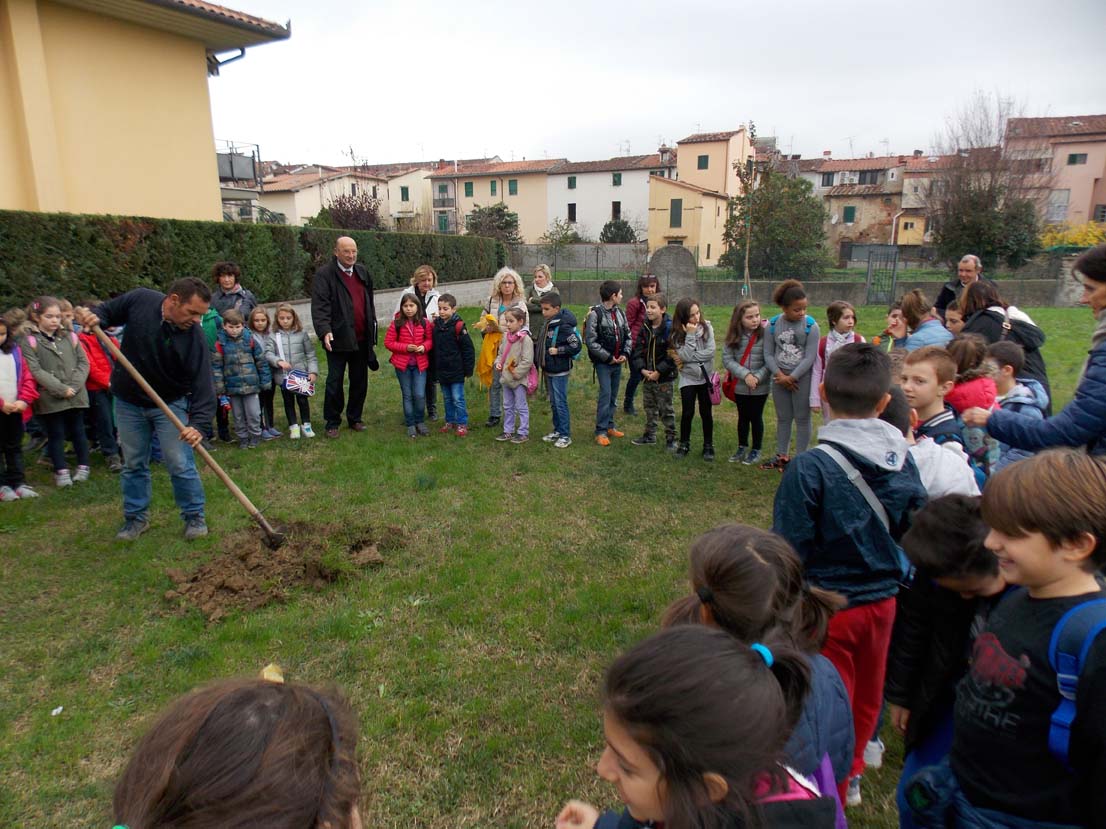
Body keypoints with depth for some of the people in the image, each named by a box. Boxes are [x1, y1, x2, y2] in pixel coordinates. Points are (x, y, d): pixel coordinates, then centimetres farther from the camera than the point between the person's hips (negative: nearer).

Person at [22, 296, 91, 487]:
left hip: (76, 396, 2)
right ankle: (61, 470, 17)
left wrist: (74, 386, -10)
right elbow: (36, 371, -11)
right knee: (56, 435, 7)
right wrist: (61, 389, -16)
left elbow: (83, 363, 4)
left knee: (78, 431, 14)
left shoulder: (70, 336, 6)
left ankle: (83, 466, 26)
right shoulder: (30, 341, -4)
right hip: (50, 398, -2)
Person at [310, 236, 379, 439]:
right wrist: (325, 331, -28)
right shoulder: (324, 274, -8)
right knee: (335, 383, 3)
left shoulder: (362, 272, 12)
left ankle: (355, 418, 28)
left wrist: (372, 327, 16)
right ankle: (332, 423, 15)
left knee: (360, 382, 13)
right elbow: (319, 306, -16)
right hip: (338, 339, -5)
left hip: (361, 339, 6)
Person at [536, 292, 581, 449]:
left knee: (560, 403, -2)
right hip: (549, 370, 9)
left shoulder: (564, 326, -19)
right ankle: (557, 430, 28)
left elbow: (577, 346, -22)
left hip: (559, 371, -9)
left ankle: (565, 435, 7)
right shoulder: (549, 324, 8)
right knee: (553, 402, 16)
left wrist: (558, 350, -21)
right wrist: (542, 363, 15)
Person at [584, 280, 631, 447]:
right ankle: (601, 431, -1)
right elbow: (590, 341, -16)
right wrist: (608, 357, -14)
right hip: (603, 363, -6)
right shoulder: (595, 314, -13)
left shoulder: (620, 313, 8)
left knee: (614, 395, 12)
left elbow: (628, 336, 14)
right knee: (605, 394, -9)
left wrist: (625, 354, -2)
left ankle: (610, 425, 26)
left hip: (617, 362, 6)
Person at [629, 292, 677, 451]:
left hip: (664, 378, -6)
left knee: (666, 410, 3)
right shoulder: (645, 328, 4)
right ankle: (649, 435, 31)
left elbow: (672, 355, -18)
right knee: (649, 408, 18)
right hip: (647, 376, 6)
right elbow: (638, 350, 4)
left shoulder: (670, 328, -15)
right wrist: (642, 369, -9)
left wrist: (659, 372, -19)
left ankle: (671, 439, 14)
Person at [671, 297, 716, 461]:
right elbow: (685, 356, -21)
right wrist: (690, 335, -23)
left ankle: (708, 446, 20)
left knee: (706, 413, 7)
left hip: (706, 377, 1)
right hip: (688, 378, 0)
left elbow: (710, 352, -16)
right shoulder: (678, 334, -10)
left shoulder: (706, 327, -7)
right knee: (687, 413, 1)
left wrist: (687, 359, -17)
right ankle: (684, 444, 19)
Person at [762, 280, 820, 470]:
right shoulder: (773, 324, -4)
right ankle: (781, 456, 28)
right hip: (779, 378, 3)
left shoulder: (811, 326, -11)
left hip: (802, 378, -3)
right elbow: (768, 354, -2)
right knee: (783, 418, 15)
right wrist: (779, 374, -13)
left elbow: (809, 357, -13)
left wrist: (791, 377, -15)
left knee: (802, 419, 7)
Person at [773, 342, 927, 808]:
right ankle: (851, 773, 47)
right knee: (866, 696, 25)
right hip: (882, 599, 6)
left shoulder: (810, 468, -24)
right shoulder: (903, 458, -9)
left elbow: (790, 550, -20)